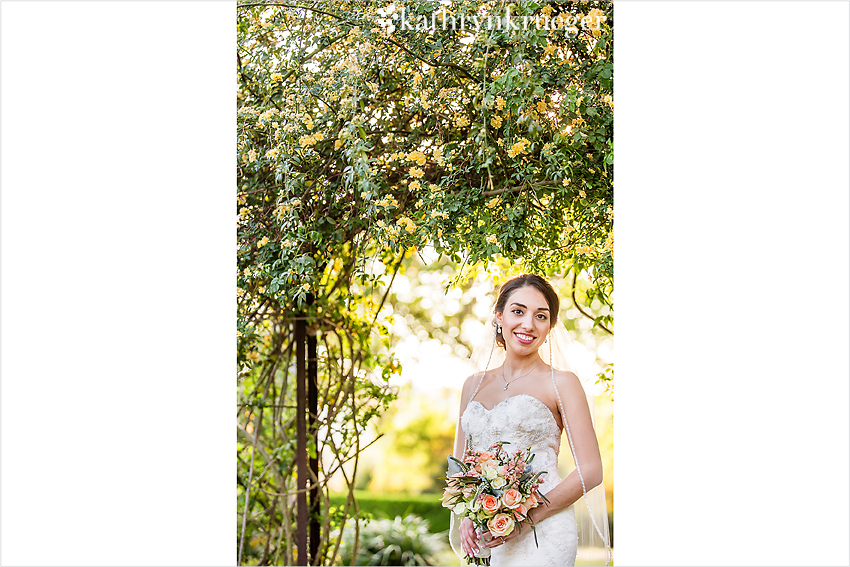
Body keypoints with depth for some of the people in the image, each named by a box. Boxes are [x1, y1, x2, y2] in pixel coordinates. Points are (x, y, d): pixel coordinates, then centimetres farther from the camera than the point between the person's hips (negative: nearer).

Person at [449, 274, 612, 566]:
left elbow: (590, 471, -5)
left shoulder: (561, 383, -1)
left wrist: (528, 518, -14)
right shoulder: (474, 385, 13)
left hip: (540, 536, -4)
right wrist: (465, 518, -1)